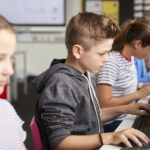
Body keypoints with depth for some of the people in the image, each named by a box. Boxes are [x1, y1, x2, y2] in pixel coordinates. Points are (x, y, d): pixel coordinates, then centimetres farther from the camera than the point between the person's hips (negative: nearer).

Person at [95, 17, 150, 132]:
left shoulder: (130, 58, 8)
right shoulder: (111, 62, -18)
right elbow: (104, 103, -22)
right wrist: (139, 94, -19)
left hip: (126, 119, 8)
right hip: (112, 125, -8)